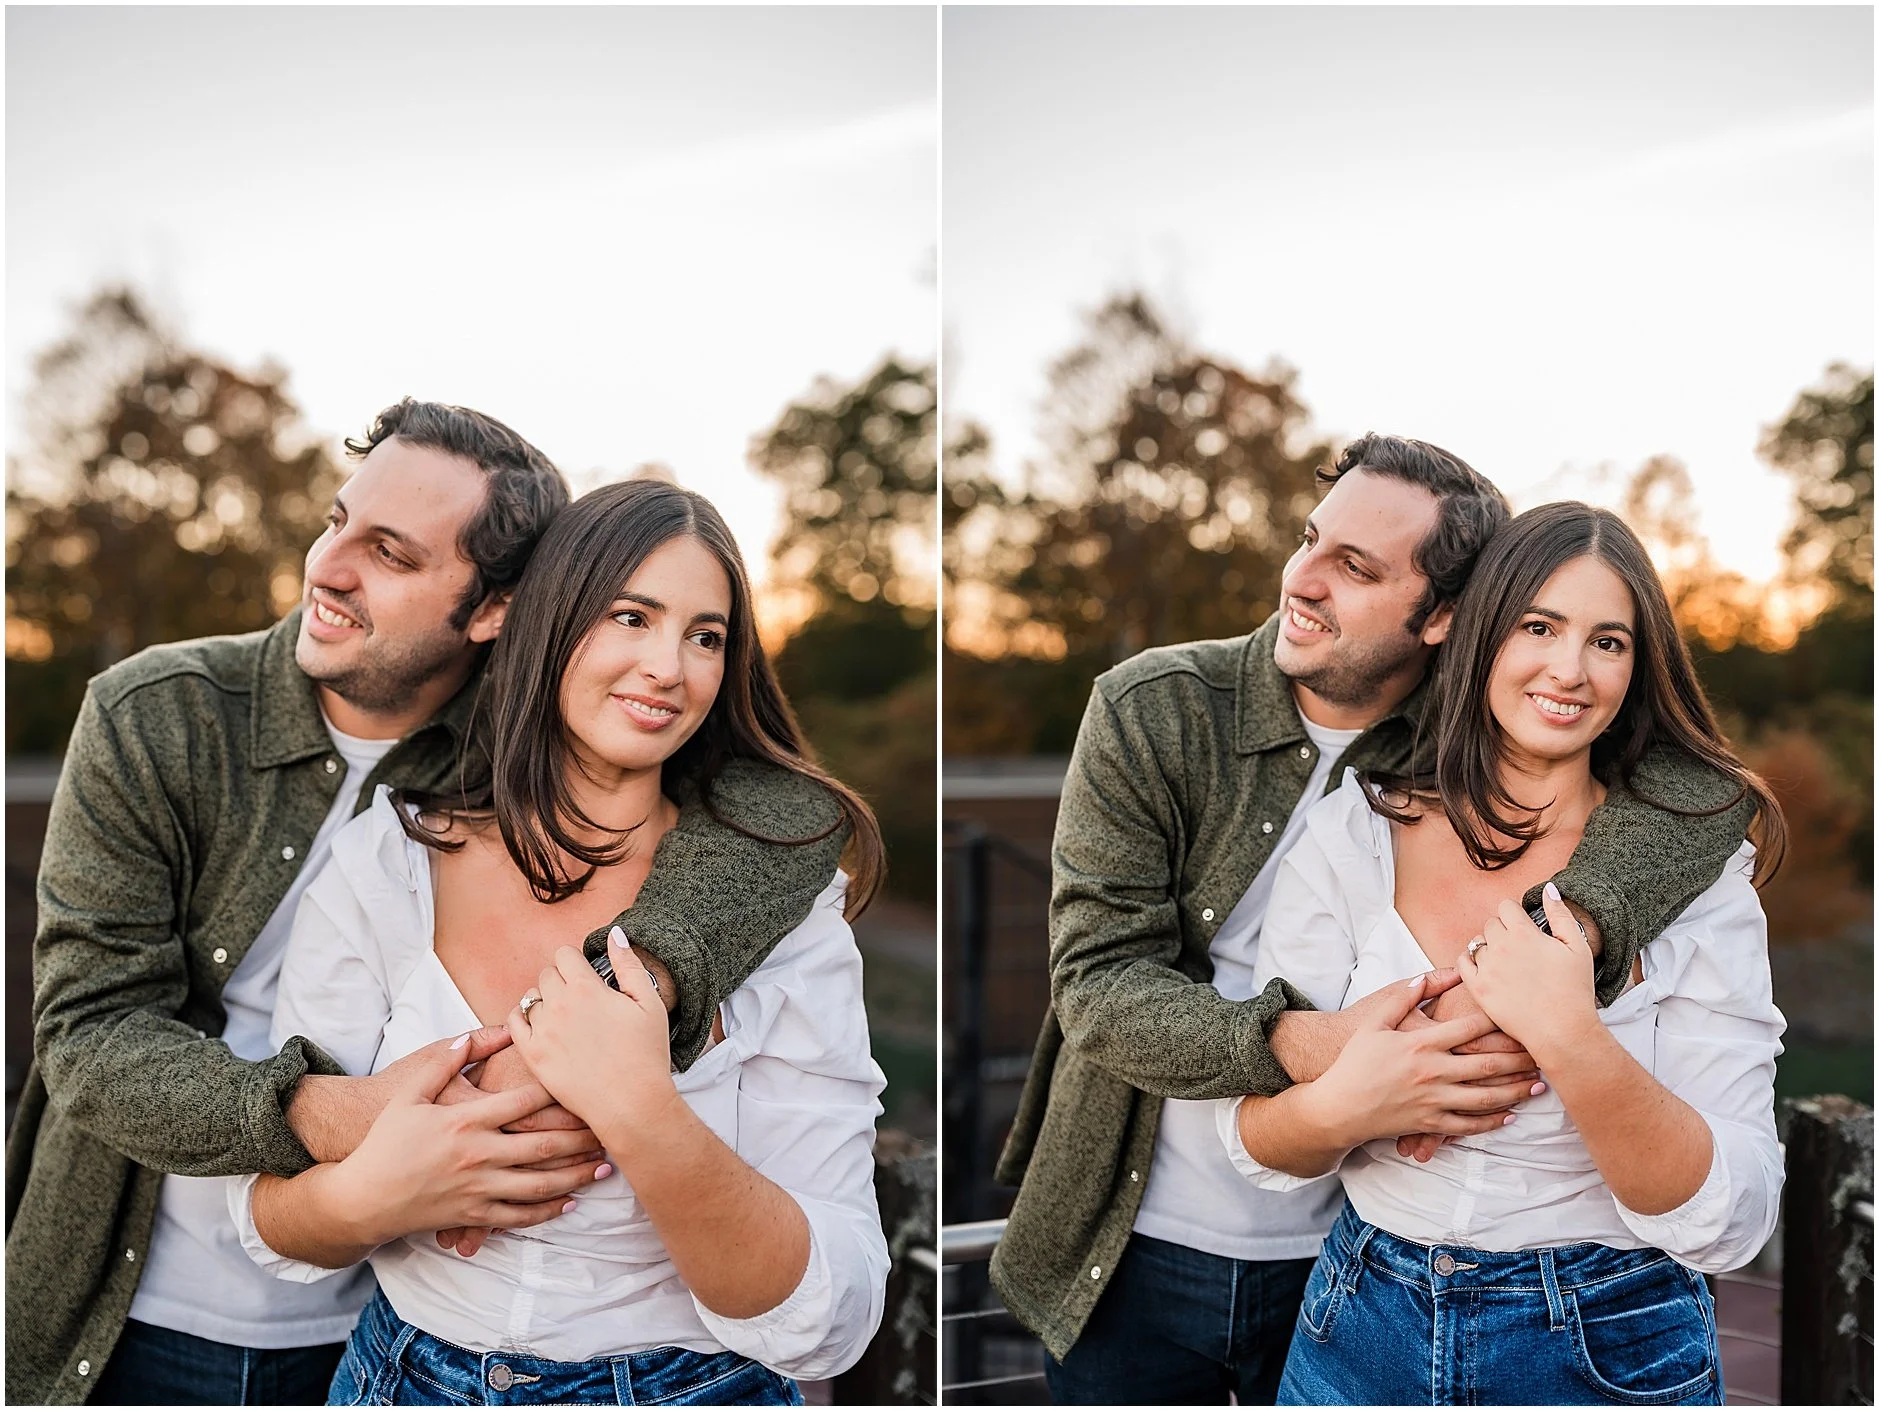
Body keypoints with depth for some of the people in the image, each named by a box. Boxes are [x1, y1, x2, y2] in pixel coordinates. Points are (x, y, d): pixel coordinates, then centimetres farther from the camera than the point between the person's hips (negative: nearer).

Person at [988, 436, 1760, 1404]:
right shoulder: (1152, 712, -12)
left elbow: (1704, 783, -19)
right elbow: (1098, 982, -18)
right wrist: (1314, 1049, -35)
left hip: (1354, 1262, 1)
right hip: (1134, 1251, 0)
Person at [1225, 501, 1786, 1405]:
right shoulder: (1350, 836, -7)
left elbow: (1729, 1225, -16)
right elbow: (1255, 1143, -7)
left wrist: (1572, 1042, -30)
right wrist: (1339, 1107, -27)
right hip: (1370, 1332, 1)